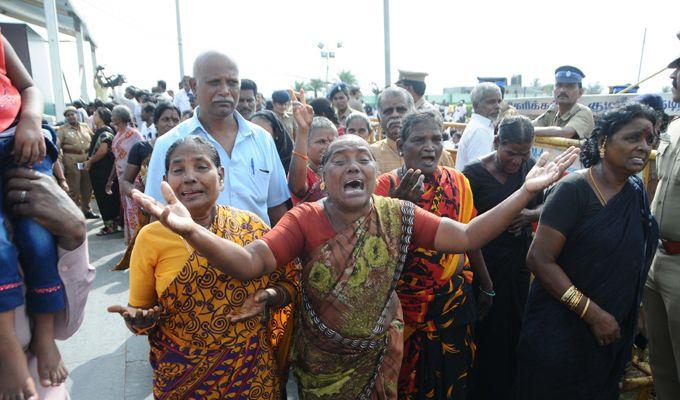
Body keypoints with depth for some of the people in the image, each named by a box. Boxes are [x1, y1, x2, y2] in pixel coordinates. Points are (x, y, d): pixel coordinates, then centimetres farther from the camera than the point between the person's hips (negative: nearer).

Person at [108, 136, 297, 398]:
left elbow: (288, 281, 3)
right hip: (182, 376, 0)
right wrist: (139, 319, -21)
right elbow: (141, 311, 0)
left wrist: (270, 296, -17)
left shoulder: (251, 225, -8)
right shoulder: (150, 237, -9)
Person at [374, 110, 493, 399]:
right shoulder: (388, 185, -12)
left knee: (456, 375, 17)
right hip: (407, 301, -3)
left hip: (456, 296, 3)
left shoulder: (458, 181, -2)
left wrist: (486, 286, 17)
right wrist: (398, 204, -36)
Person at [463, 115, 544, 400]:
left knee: (515, 328, 15)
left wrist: (531, 214, -10)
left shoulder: (530, 167, 2)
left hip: (519, 262, 5)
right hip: (485, 263, -4)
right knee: (488, 332, 4)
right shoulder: (474, 173, -12)